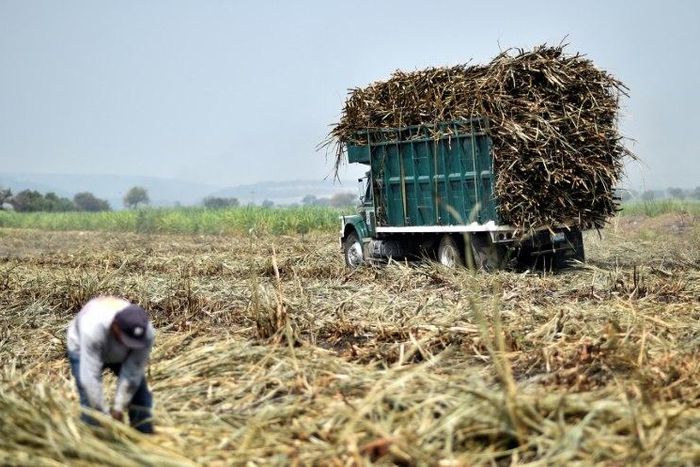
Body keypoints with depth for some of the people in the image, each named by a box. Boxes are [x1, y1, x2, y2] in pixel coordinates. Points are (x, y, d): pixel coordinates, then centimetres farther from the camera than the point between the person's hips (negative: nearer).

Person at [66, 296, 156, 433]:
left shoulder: (146, 332, -35)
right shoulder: (94, 328, -45)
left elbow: (132, 373, -27)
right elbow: (90, 376, -41)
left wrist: (119, 407, -26)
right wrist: (103, 413, -36)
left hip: (120, 355, 3)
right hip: (84, 349, -3)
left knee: (140, 394, -4)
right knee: (90, 401, -17)